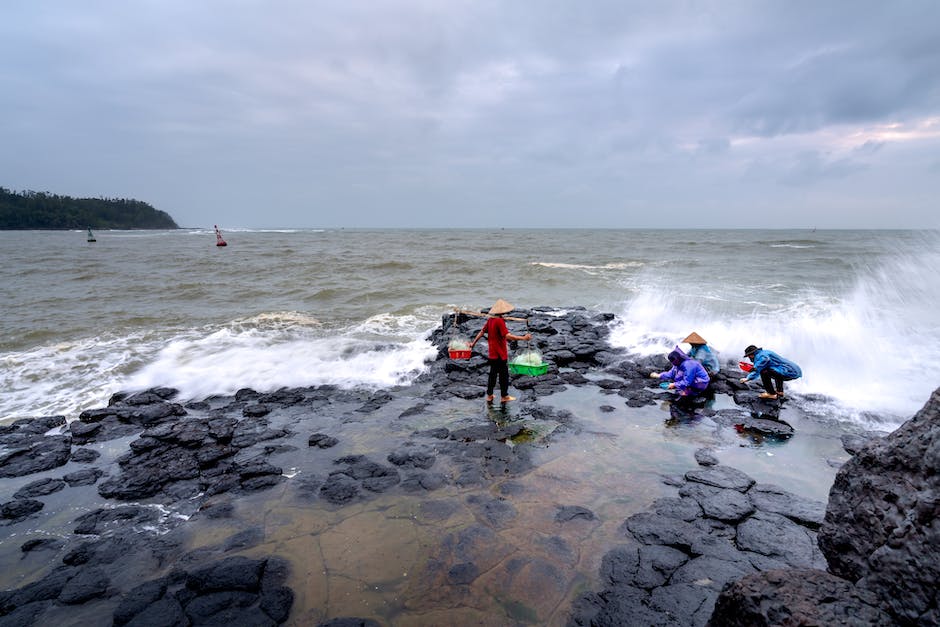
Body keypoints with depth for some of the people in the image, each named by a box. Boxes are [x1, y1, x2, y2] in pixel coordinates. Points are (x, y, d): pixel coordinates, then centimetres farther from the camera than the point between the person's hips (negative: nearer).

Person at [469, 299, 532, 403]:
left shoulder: (490, 320, 4)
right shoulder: (500, 321, -20)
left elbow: (482, 332, 10)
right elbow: (507, 336, -28)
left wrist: (473, 343, 19)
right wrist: (523, 338, -30)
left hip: (492, 353, 8)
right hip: (500, 353, -8)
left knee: (492, 374, 16)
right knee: (504, 375, 6)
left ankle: (489, 395, 23)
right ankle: (504, 396, 15)